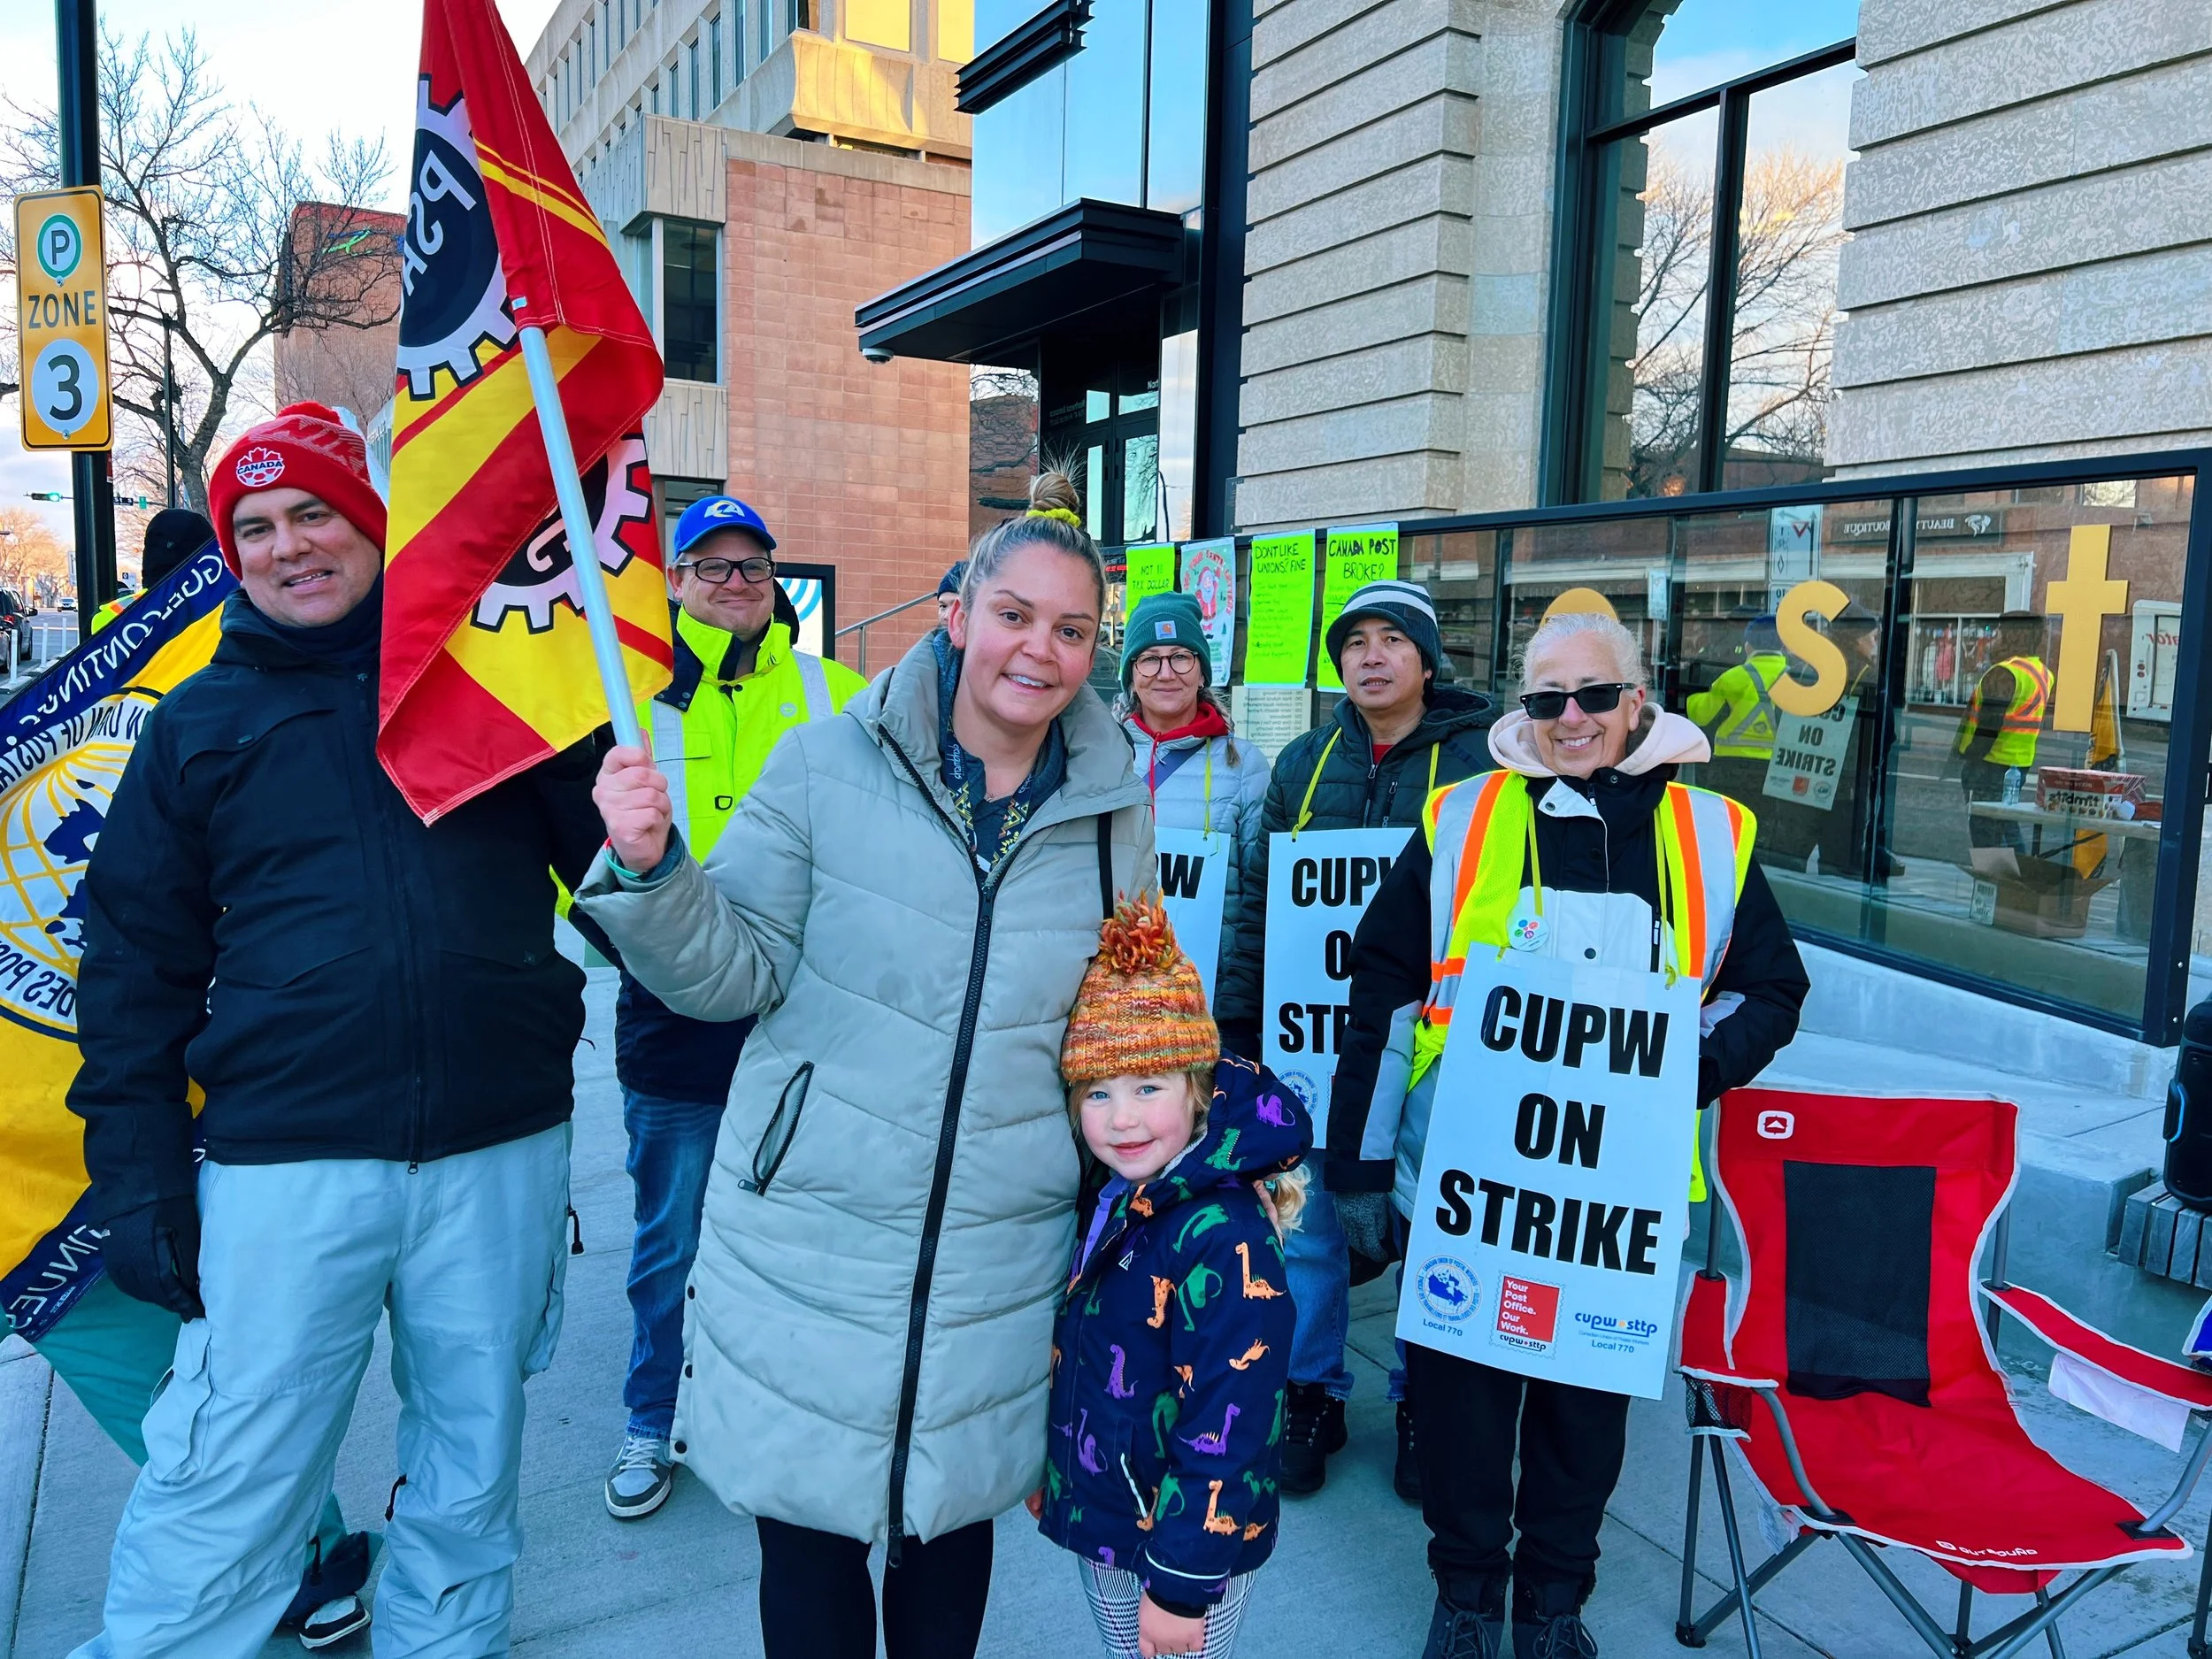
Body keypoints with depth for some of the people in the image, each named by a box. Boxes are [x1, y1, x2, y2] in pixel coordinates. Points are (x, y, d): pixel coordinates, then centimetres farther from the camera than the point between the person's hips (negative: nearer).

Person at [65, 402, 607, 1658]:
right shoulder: (201, 724, 7)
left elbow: (608, 853, 9)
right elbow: (140, 964, 8)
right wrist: (142, 1176, 2)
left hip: (501, 1151, 1)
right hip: (287, 1163, 0)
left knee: (473, 1478, 16)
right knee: (221, 1496, 5)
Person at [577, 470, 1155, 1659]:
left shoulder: (1115, 814, 0)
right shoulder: (828, 767, -9)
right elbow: (733, 974, -7)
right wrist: (650, 870, -24)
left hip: (1000, 1266, 2)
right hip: (810, 1242, -2)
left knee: (954, 1520, 21)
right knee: (808, 1538, 14)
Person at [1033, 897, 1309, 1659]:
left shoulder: (1222, 1239, -27)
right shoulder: (1108, 1199, -2)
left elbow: (1224, 1430, -25)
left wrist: (1183, 1581, -20)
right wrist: (1054, 1480, 17)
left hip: (1185, 1538, -7)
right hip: (1098, 1518, 7)